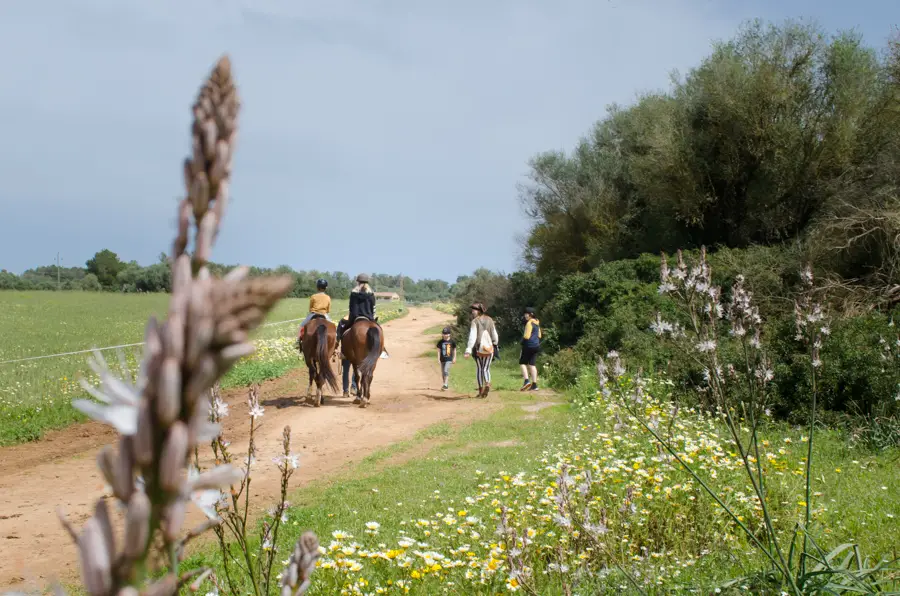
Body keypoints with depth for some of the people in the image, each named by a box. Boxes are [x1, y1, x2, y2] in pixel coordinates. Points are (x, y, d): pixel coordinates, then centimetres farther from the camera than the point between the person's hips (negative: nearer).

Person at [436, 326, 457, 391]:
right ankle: (446, 385, 23)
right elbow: (439, 350, 4)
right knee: (443, 373, 10)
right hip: (442, 359, 3)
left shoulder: (452, 342, -1)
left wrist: (454, 358, 8)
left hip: (449, 359, -3)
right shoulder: (440, 342, 1)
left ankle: (445, 385, -20)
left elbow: (454, 350, 9)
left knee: (446, 371, -19)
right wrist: (438, 358, -3)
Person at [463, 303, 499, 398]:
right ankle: (487, 383, -18)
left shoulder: (475, 321, -7)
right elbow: (494, 335, 9)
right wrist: (495, 344, 24)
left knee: (479, 369, 11)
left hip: (478, 349, -3)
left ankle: (480, 390, 10)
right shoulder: (489, 320, 6)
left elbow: (472, 336, -15)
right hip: (489, 348, 3)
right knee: (486, 369, 11)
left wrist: (468, 350, -19)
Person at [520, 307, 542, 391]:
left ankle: (526, 380, -13)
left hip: (528, 346, -8)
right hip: (536, 346, 8)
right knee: (532, 365, 8)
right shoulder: (537, 323, 13)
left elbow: (527, 336, -19)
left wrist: (522, 340, -1)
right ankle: (534, 385, 5)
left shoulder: (529, 323, -15)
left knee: (523, 362, 3)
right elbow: (539, 336, 20)